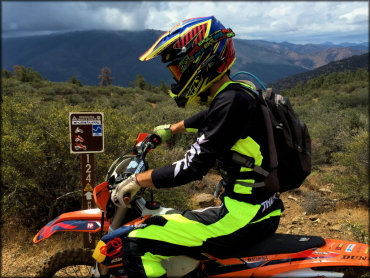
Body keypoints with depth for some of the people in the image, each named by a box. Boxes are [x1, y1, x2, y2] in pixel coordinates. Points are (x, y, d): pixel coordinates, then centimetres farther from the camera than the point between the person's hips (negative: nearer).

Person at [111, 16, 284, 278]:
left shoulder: (231, 101, -21)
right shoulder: (236, 92, 8)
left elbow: (194, 167, -24)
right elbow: (207, 118, 30)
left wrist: (137, 180, -12)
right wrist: (171, 129, 41)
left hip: (243, 217, -10)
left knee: (137, 245, -13)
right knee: (169, 219, 31)